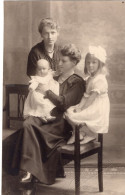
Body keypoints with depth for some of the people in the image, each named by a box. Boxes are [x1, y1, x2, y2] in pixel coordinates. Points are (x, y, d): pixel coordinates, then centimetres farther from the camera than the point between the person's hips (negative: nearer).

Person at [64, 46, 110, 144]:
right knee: (69, 111, 1)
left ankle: (90, 134, 0)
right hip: (89, 106, 10)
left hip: (97, 110, -10)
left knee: (72, 116, -20)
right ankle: (77, 133, 7)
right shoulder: (90, 79, 14)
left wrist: (81, 109, -19)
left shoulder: (100, 80, -17)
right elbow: (86, 95, 9)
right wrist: (80, 106, -7)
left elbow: (92, 97, -21)